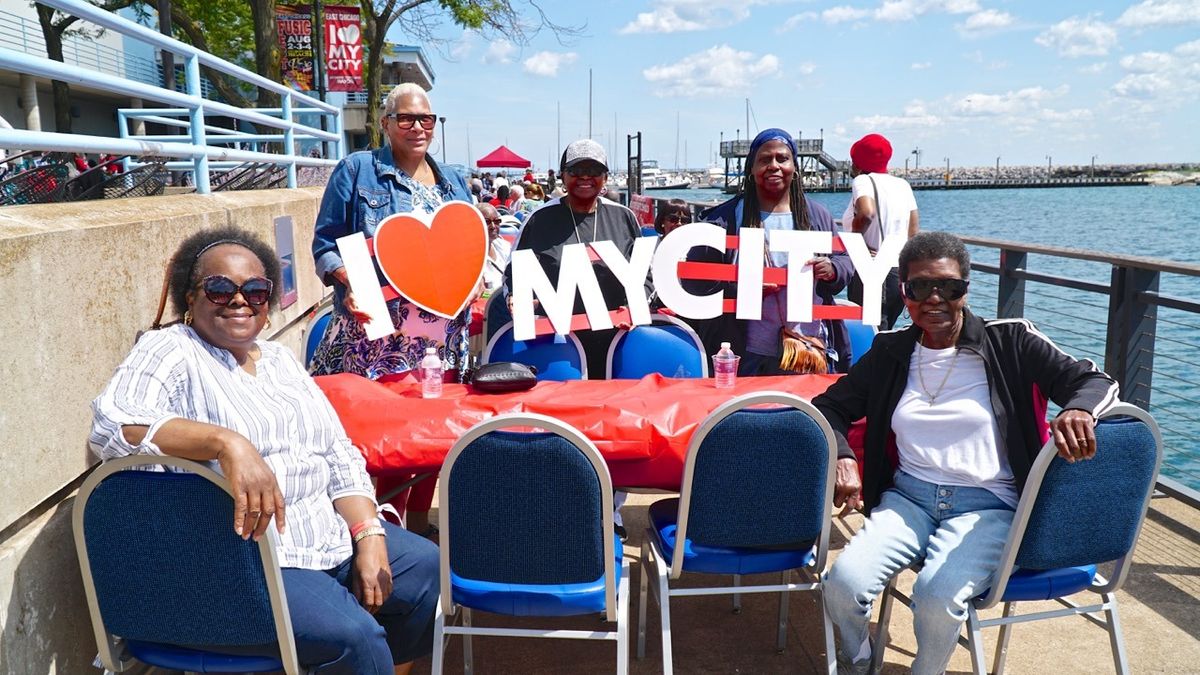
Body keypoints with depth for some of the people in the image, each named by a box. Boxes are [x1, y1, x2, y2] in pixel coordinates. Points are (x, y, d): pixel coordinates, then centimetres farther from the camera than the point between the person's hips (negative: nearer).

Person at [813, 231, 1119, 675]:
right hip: (908, 496, 3)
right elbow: (830, 406, 12)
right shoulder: (891, 351, 8)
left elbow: (1094, 381, -3)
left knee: (937, 594, -31)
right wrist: (842, 458, -9)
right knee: (844, 584, -23)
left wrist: (1077, 410, -28)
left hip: (987, 504, -2)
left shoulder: (1010, 342, 0)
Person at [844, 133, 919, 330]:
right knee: (884, 332, 17)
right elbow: (914, 232, 11)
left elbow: (866, 212, -29)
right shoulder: (903, 184, 12)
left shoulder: (863, 181, -8)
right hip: (901, 274, 8)